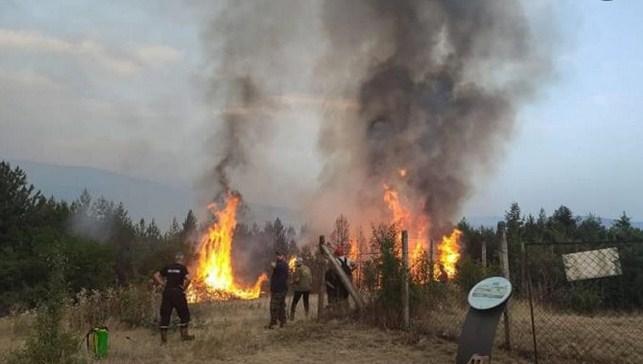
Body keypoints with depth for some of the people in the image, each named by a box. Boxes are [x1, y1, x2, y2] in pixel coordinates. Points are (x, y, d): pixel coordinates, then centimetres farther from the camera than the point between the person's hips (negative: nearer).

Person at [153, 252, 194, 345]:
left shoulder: (168, 267, 11)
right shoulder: (182, 268, -2)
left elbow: (156, 276, 8)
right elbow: (188, 279, -18)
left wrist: (163, 284, 7)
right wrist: (184, 287, -5)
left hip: (167, 292, 4)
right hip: (178, 292, -4)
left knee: (165, 315, 7)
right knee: (184, 314, 13)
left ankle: (163, 338, 8)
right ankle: (184, 334, 17)